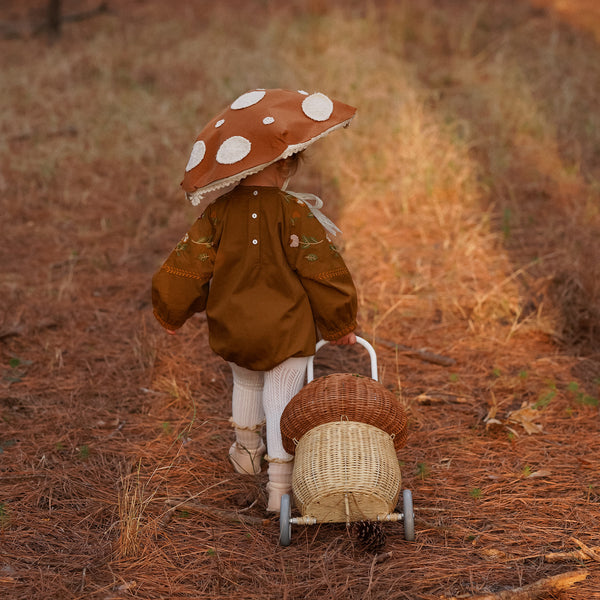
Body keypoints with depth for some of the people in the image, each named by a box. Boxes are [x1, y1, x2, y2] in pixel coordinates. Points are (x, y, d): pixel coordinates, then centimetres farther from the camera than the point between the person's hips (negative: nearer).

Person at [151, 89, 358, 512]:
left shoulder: (218, 212, -6)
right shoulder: (294, 213, -16)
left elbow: (188, 267, -3)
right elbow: (322, 271, -12)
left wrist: (172, 314, 14)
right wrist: (340, 325, 1)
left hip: (233, 327, 4)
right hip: (286, 328, -4)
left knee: (246, 382, 29)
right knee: (281, 399, 5)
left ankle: (247, 450, 50)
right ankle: (281, 486, 4)